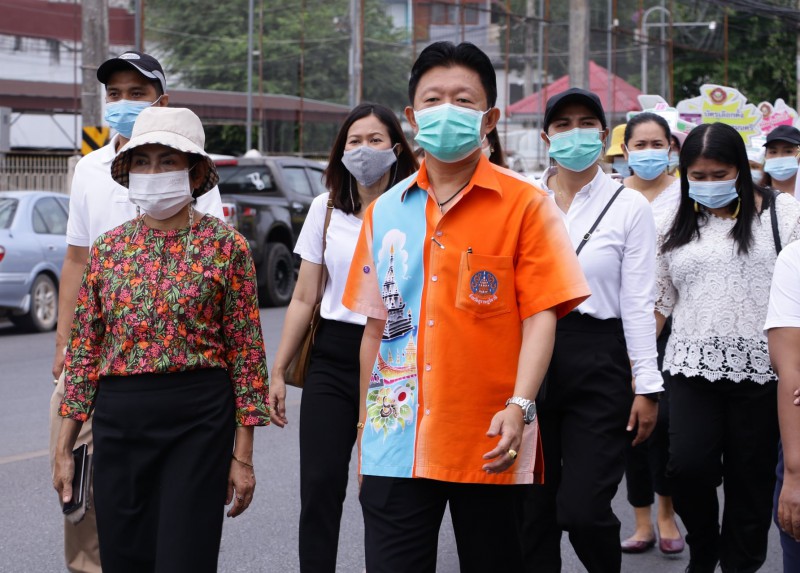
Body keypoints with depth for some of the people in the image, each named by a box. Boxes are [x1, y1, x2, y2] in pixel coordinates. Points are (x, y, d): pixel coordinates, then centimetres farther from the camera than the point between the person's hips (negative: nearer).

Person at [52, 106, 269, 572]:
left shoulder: (225, 245, -2)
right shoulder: (108, 248, 8)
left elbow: (247, 351, -2)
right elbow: (84, 351, 11)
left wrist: (243, 455, -4)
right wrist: (65, 448, 8)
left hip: (198, 420, -3)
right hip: (119, 421, 3)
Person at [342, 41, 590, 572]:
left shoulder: (524, 204, -1)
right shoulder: (386, 211, 11)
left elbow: (541, 314, -8)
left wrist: (519, 406, -20)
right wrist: (365, 426, 15)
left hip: (488, 445, -3)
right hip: (397, 443, 3)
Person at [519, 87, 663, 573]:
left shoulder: (630, 206, -1)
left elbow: (638, 304, -2)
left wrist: (647, 386, -6)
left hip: (597, 362, -3)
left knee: (582, 510, -7)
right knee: (532, 511, 6)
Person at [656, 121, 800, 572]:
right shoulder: (675, 229, 13)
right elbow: (658, 303, 17)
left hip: (761, 368, -2)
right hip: (694, 366, 2)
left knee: (750, 476, 3)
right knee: (688, 466, -11)